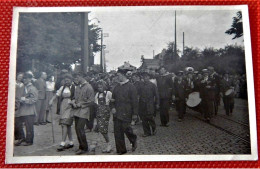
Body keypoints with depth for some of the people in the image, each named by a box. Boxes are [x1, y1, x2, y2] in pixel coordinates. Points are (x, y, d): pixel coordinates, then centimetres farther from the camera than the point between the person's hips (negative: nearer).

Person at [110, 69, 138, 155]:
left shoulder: (131, 86, -6)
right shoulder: (117, 87, 12)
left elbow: (135, 101, -7)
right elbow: (113, 99, 18)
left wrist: (135, 114, -9)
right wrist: (113, 107, 0)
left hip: (126, 113, -6)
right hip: (117, 113, 6)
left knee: (126, 129, -9)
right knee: (117, 132, 6)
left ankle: (134, 140, 24)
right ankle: (121, 150, 18)